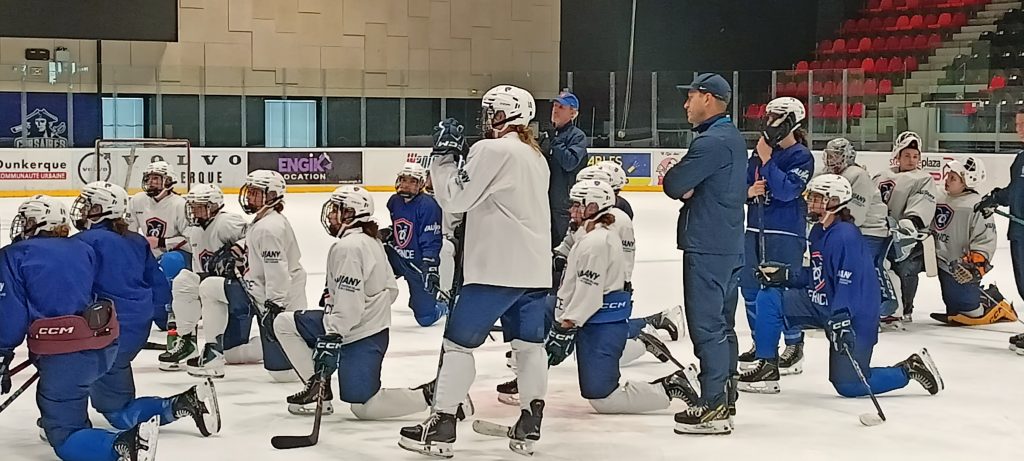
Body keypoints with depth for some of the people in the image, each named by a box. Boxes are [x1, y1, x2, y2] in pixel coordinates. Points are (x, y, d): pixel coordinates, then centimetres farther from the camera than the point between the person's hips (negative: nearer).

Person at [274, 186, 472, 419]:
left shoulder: (347, 247, -20)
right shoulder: (371, 242, 10)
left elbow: (349, 302, -27)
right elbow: (391, 289, 15)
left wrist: (331, 338, -29)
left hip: (361, 338, -10)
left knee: (363, 407, -7)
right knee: (284, 323, 9)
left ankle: (431, 394, -4)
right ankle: (318, 386, 10)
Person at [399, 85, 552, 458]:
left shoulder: (492, 150, -11)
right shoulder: (536, 155, 16)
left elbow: (455, 198, -10)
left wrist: (443, 155, 0)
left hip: (498, 268, -8)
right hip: (534, 268, 8)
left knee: (459, 341, -1)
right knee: (529, 344, 10)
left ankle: (441, 428, 0)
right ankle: (529, 426, 10)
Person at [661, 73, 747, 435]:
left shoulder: (712, 141, -17)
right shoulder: (733, 138, 16)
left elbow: (674, 185, -19)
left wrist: (680, 183, 3)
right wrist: (688, 187, -5)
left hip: (707, 248, -10)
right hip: (729, 245, 10)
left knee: (706, 325, -6)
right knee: (722, 323, 14)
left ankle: (713, 408, -3)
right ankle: (725, 398, 22)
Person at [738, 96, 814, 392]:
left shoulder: (801, 156, -8)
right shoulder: (760, 151, 11)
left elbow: (787, 190, -21)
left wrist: (767, 160, -20)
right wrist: (748, 191, -10)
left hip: (786, 234, -8)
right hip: (756, 230, 8)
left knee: (776, 293, -15)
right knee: (750, 289, 15)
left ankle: (794, 346, -6)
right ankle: (762, 344, 32)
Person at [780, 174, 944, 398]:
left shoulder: (846, 235, -20)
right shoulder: (818, 231, 9)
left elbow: (847, 285, -28)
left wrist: (840, 321, -35)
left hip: (852, 315, -9)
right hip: (824, 305, 9)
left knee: (849, 385, -8)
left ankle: (910, 369, 9)